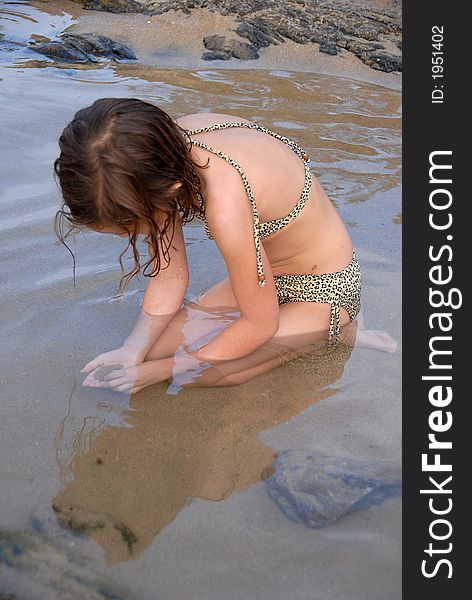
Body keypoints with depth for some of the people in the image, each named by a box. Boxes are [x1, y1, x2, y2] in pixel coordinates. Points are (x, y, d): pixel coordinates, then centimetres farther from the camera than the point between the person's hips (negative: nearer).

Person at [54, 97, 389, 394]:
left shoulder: (226, 208, -41)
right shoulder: (165, 145, -18)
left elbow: (260, 324, -24)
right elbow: (170, 277, -7)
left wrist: (162, 369, -17)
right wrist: (131, 353, -17)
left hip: (324, 293, -7)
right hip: (272, 273, 7)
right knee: (159, 344, 2)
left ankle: (329, 332, 3)